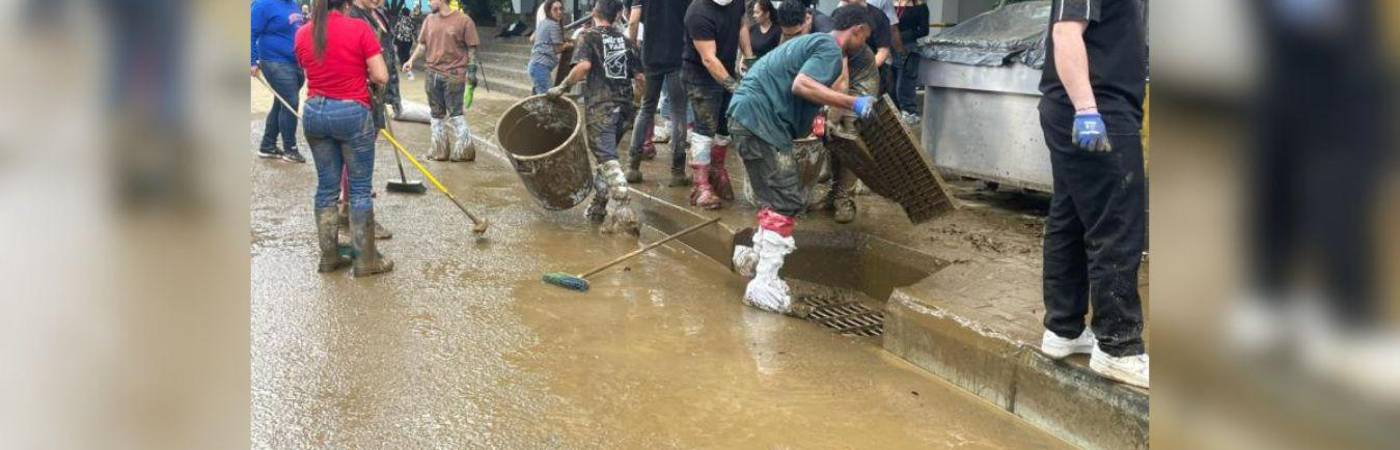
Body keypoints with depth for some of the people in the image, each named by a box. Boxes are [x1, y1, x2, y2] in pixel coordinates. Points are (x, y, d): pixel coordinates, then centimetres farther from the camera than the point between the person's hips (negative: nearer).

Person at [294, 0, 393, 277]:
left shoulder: (302, 35, 4)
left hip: (314, 112, 5)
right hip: (352, 113, -5)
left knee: (327, 186, 13)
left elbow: (310, 72, 13)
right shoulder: (359, 29, -10)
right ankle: (366, 260, 9)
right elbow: (381, 77, -11)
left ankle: (329, 257, 19)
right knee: (360, 188, 4)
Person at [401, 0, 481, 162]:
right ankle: (440, 150, 19)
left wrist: (472, 70, -8)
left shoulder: (463, 20, -6)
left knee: (455, 112, -6)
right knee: (437, 113, 10)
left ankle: (465, 149, 2)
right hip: (433, 74, 5)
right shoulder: (429, 19, 8)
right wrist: (411, 60, 1)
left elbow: (471, 48, -3)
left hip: (454, 75, -5)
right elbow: (423, 44, 13)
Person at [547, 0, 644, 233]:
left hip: (601, 106, -5)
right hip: (625, 105, 5)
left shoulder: (589, 36, 0)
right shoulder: (626, 40, 14)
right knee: (606, 154, 18)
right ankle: (599, 206, 22)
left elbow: (584, 65, -19)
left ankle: (622, 212, -21)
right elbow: (639, 77, 9)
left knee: (607, 158, -9)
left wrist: (563, 87, -9)